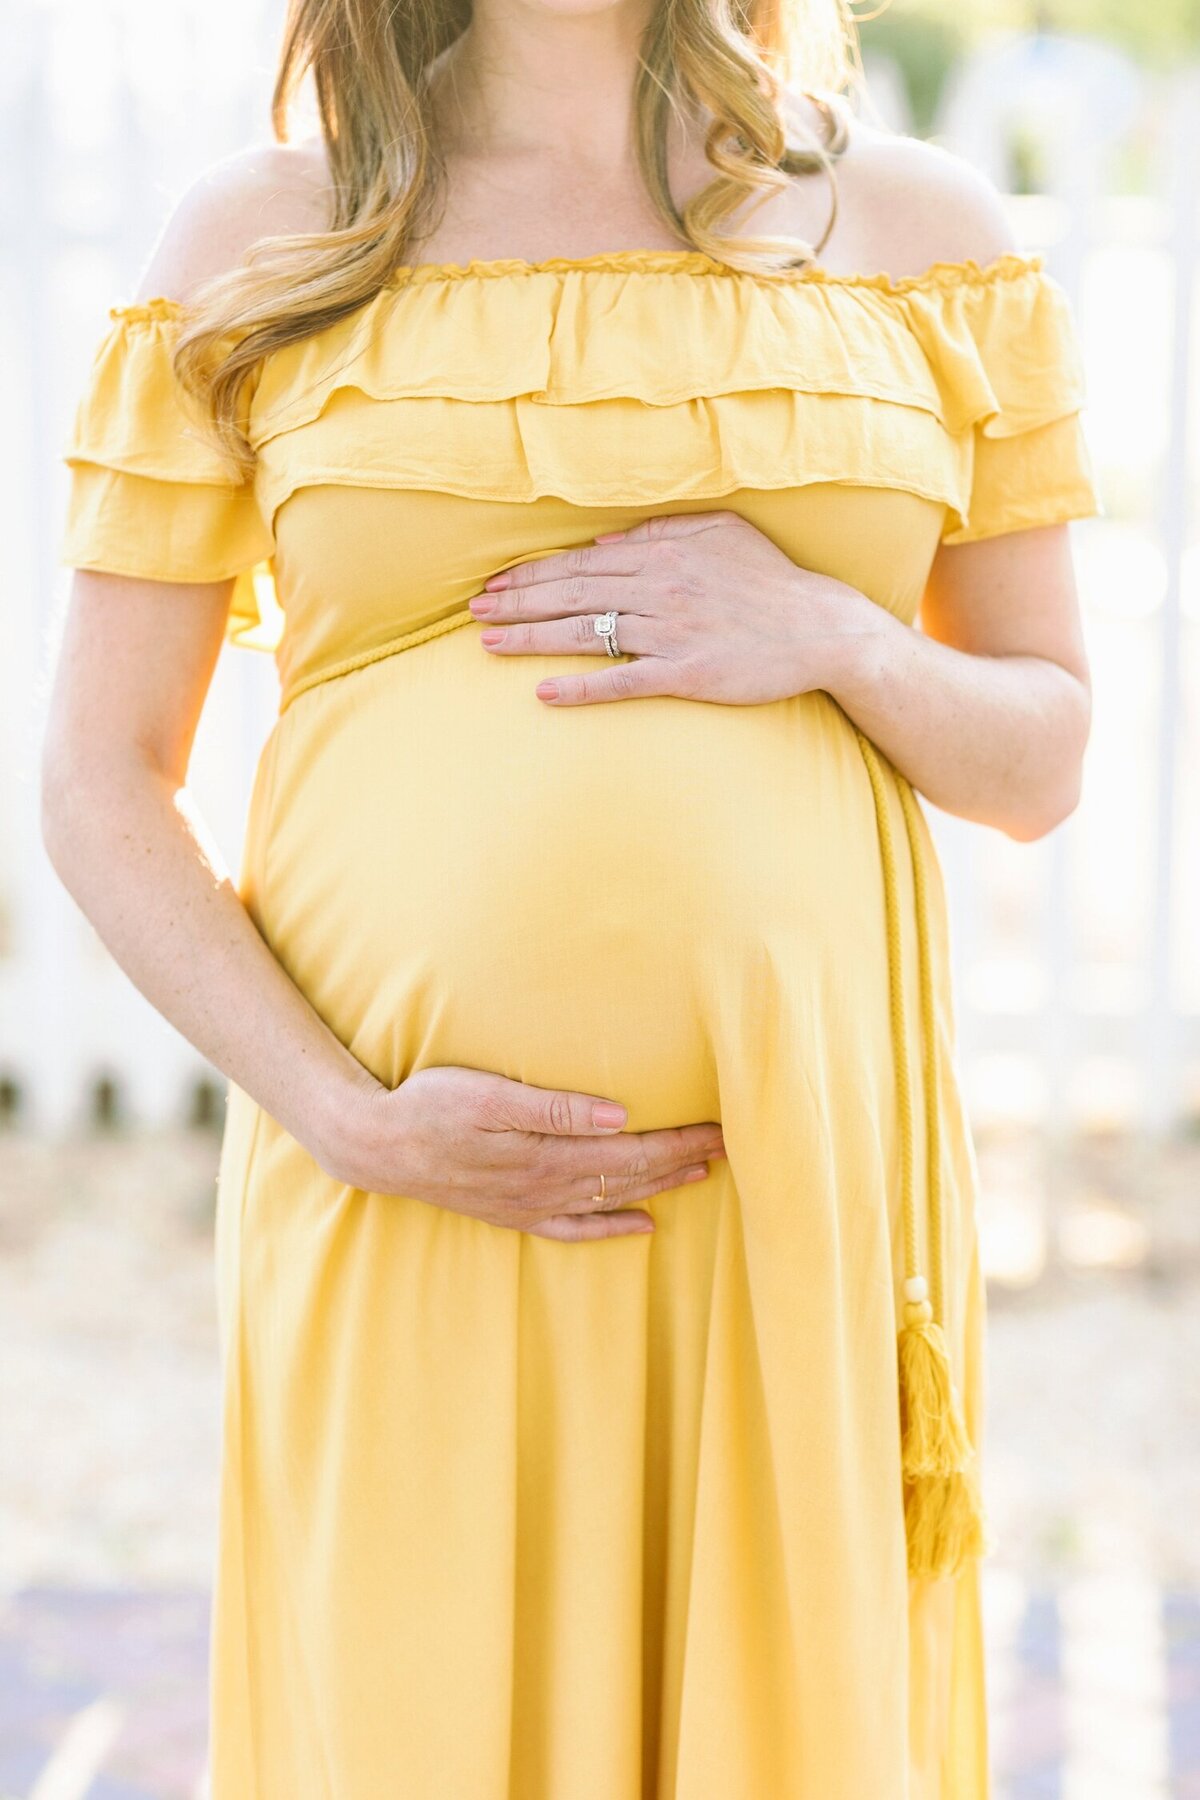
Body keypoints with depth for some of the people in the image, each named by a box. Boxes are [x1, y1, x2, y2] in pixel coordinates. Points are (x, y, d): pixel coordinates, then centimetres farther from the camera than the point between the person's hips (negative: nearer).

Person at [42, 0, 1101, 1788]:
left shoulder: (924, 232, 10)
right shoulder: (256, 242, 7)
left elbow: (1042, 761, 12)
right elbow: (100, 783, 4)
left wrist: (836, 640, -8)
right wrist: (347, 1116, -9)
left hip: (801, 1184, 1)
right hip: (405, 1225, -1)